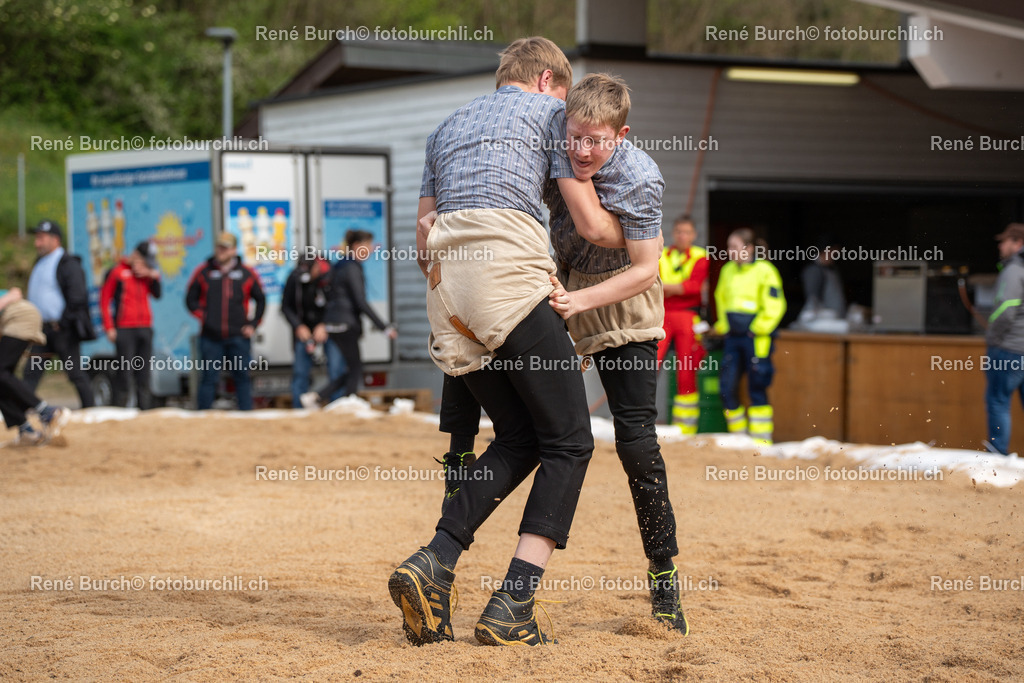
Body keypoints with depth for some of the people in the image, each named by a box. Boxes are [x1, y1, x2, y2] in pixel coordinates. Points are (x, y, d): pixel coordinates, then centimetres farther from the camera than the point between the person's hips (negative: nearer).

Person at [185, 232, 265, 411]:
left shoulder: (247, 273, 7)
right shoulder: (203, 272, 5)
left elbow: (261, 300, 15)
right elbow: (190, 299, 10)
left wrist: (253, 324, 6)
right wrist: (202, 316, -3)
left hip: (239, 336, 1)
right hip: (211, 337, -1)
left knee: (242, 377, 3)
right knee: (209, 378, 1)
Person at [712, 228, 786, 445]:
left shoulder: (765, 271, -7)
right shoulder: (728, 270, 12)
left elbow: (774, 307, -9)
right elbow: (721, 299, 26)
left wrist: (758, 329, -11)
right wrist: (722, 326, 18)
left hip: (756, 337, -6)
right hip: (732, 336, 6)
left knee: (757, 387, -3)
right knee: (727, 386, 2)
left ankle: (761, 438, 3)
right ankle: (738, 433, 16)